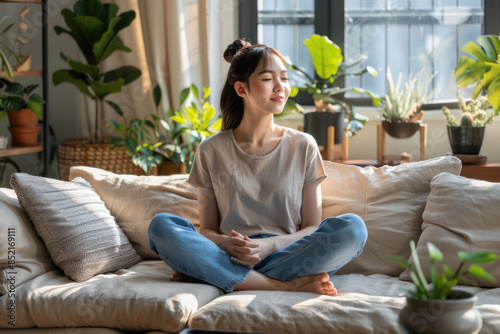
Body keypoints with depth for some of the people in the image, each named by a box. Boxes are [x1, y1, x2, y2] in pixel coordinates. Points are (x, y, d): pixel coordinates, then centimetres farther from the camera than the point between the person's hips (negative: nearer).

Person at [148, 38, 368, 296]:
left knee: (352, 227, -27)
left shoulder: (303, 147, 10)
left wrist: (268, 245, -14)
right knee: (161, 226, -25)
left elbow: (312, 228, 7)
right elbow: (207, 230, 9)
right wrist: (227, 244, -16)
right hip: (230, 259, 0)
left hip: (286, 255, 1)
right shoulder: (211, 151, 9)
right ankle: (287, 285, -29)